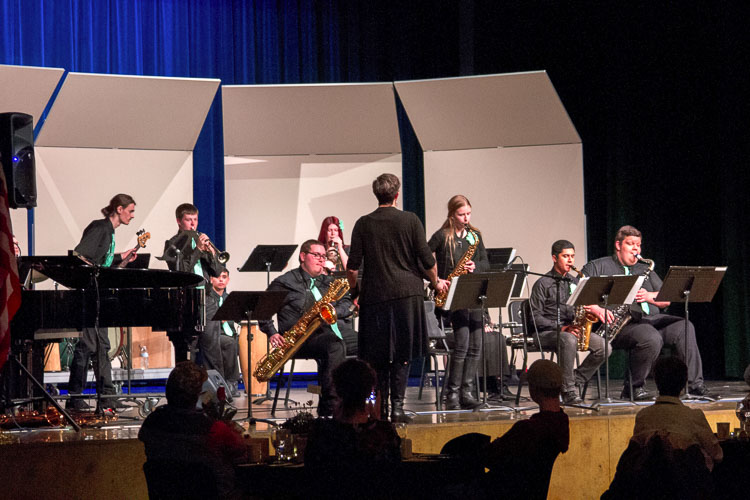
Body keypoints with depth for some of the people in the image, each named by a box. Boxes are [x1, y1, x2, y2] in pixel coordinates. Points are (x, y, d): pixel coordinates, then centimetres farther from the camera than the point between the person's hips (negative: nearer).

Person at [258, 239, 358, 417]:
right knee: (335, 347, -37)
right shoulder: (285, 283, 4)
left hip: (330, 329, 7)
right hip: (304, 337, -7)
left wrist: (333, 311, -6)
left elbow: (347, 304, 18)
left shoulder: (327, 282, 24)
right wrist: (272, 334, -12)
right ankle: (327, 410, -38)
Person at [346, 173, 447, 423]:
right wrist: (436, 282, 17)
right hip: (407, 294, -1)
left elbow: (353, 267, 0)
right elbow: (427, 260, -1)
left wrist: (353, 289, 19)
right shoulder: (410, 220, -2)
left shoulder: (363, 224, 1)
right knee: (401, 355, 3)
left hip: (374, 296, 1)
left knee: (377, 357, 9)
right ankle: (397, 406, -3)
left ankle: (381, 407, 10)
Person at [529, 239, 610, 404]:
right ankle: (568, 391, -34)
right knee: (569, 340, -39)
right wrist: (561, 327, -17)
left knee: (602, 345, -19)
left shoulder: (575, 282, 19)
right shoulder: (543, 284, -1)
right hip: (547, 333, -6)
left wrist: (590, 309, -5)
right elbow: (535, 317, -8)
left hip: (572, 329, 6)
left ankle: (576, 382, -9)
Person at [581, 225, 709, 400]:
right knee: (652, 339, -35)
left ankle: (695, 383, -20)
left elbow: (667, 300, 22)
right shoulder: (598, 267, 9)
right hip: (623, 324, -6)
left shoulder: (645, 270, 27)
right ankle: (634, 387, -18)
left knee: (684, 327, -19)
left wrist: (650, 296, 0)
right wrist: (597, 309, -20)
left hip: (651, 318, 6)